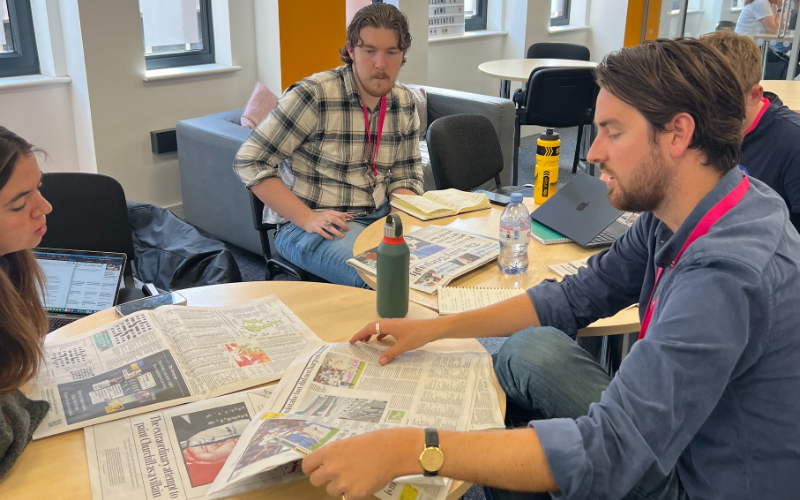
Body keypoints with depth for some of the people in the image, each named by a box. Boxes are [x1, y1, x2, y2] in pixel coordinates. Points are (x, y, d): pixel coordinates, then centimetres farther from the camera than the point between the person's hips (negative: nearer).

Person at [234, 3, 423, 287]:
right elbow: (250, 163, -13)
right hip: (315, 225, -6)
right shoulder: (314, 96, -14)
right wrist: (307, 219, -21)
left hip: (381, 217, 6)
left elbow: (406, 176, 13)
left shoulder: (404, 103, 6)